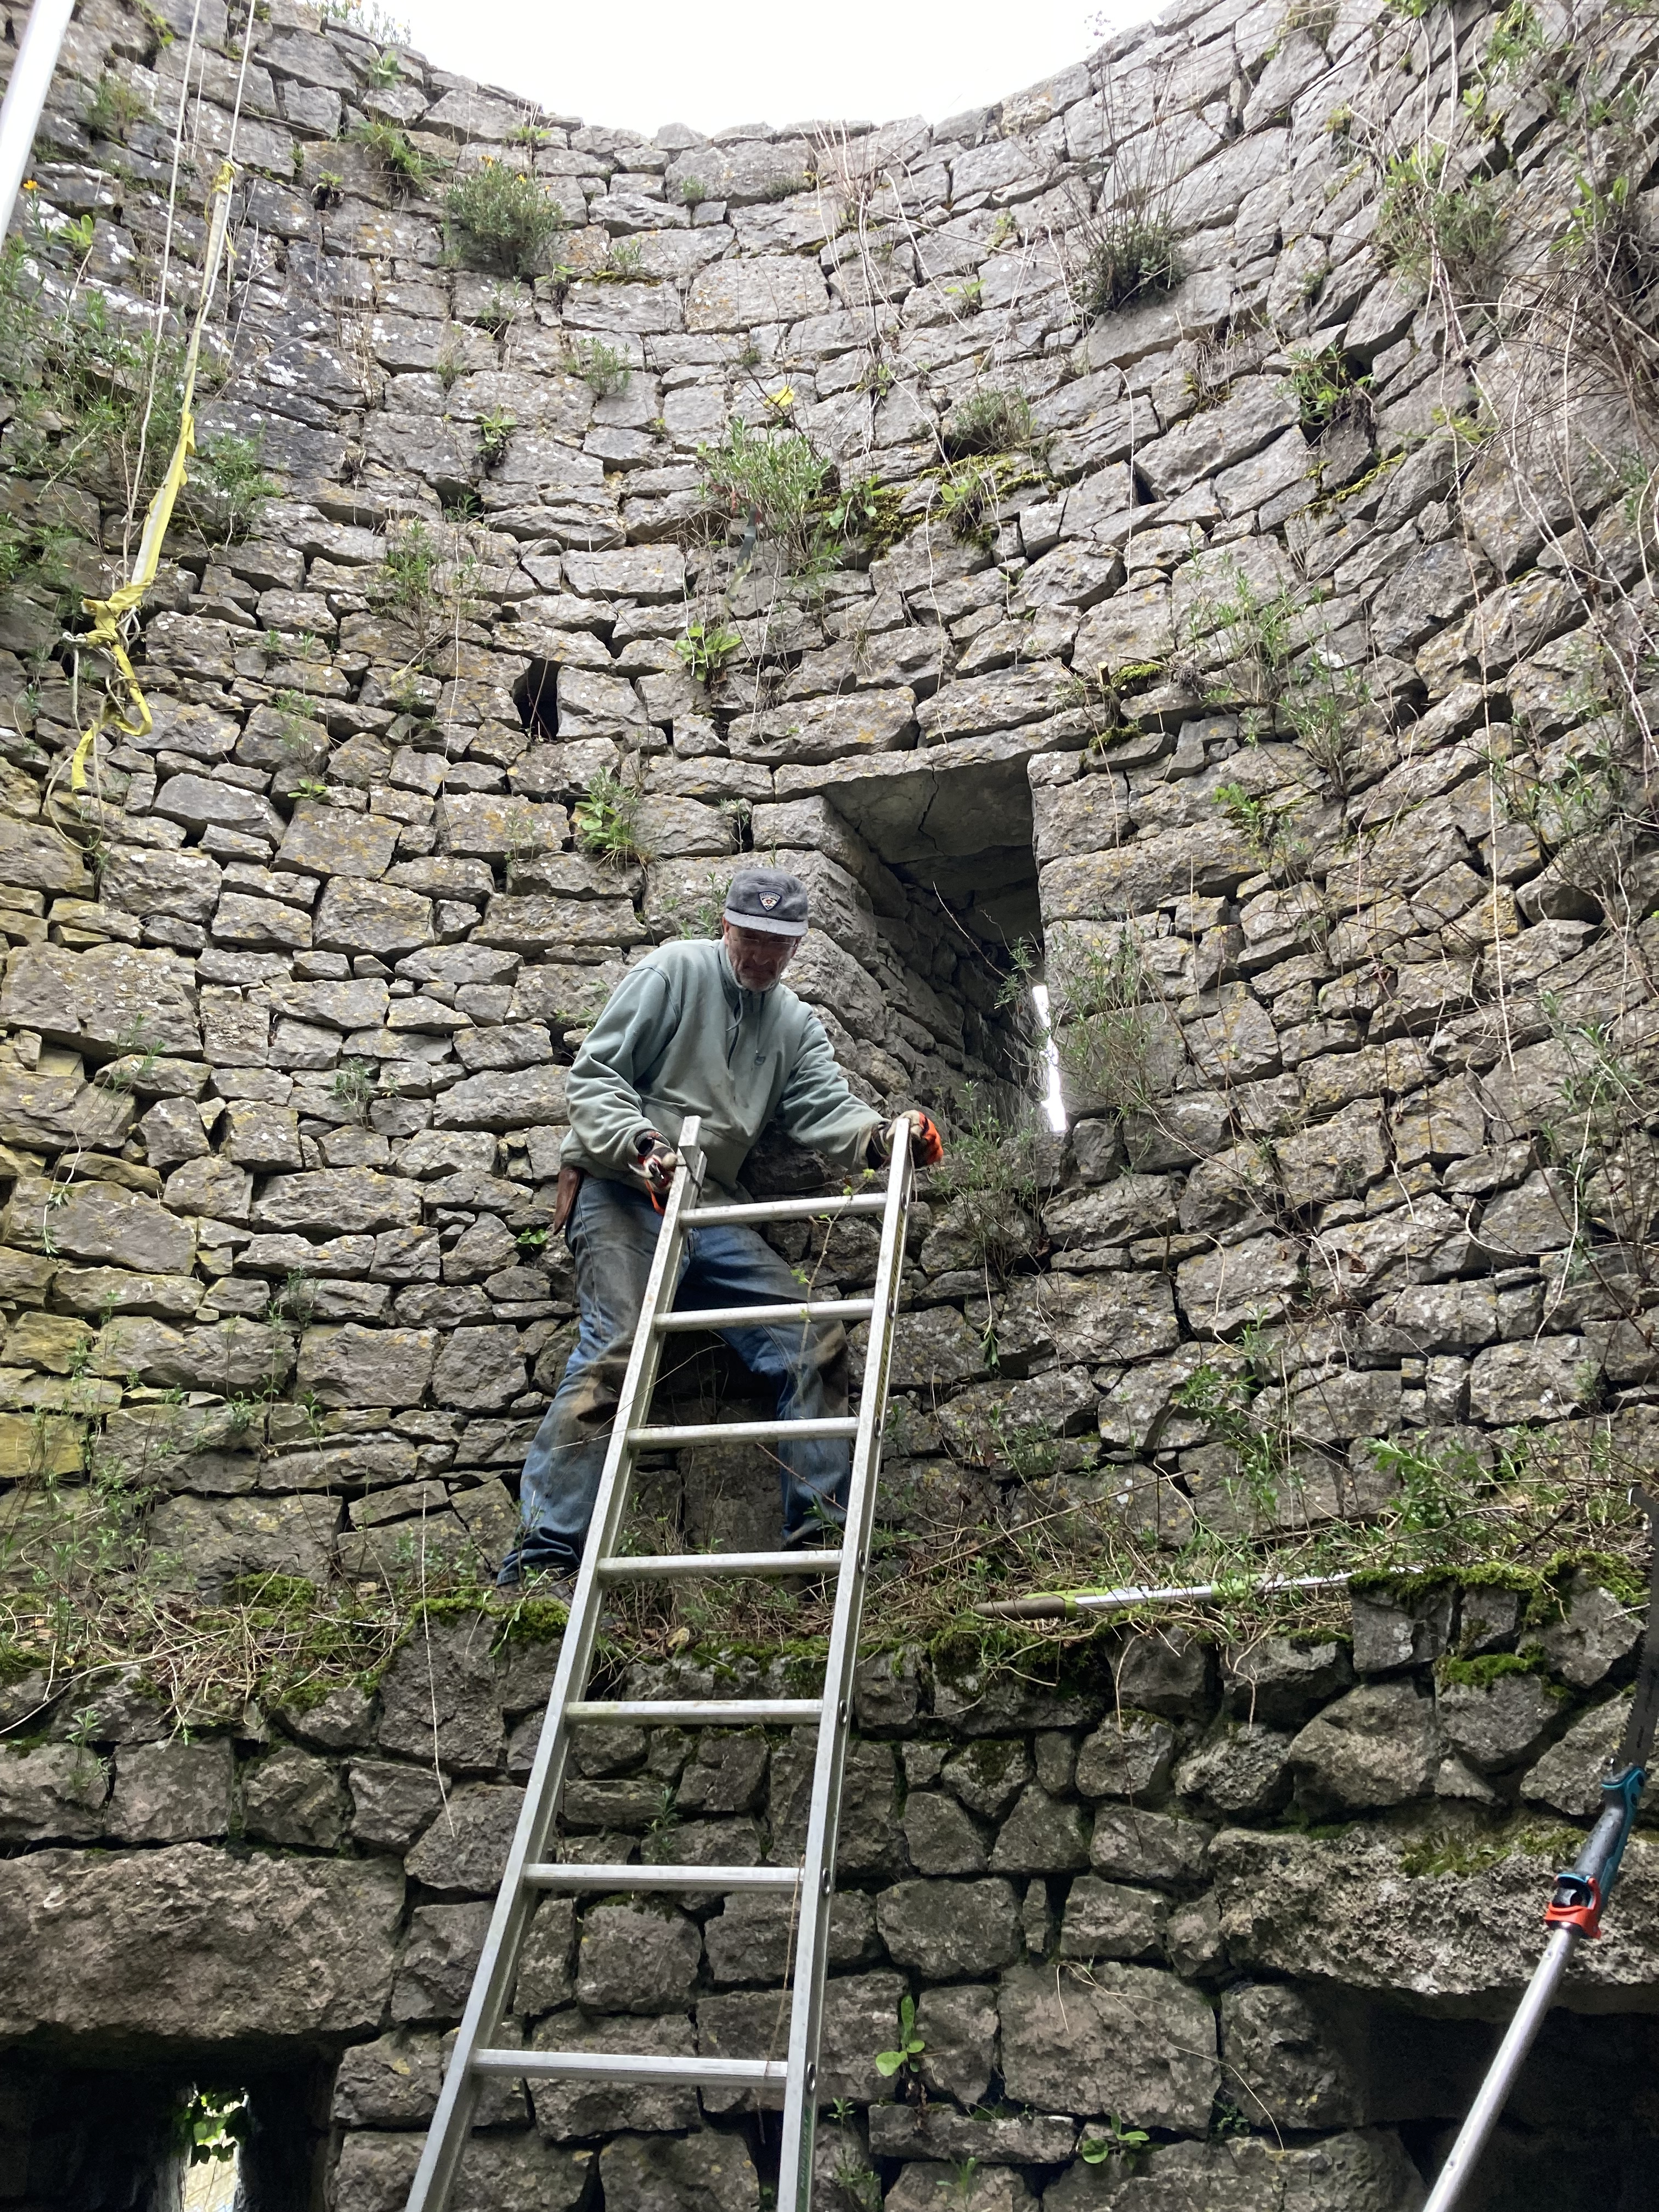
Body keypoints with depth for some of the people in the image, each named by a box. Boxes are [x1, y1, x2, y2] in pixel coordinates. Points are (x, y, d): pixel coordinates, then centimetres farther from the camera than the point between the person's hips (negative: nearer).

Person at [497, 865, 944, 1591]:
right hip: (621, 1191, -6)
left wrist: (883, 1136, -22)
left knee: (814, 1342, -3)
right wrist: (640, 1143, -23)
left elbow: (826, 1107, 1)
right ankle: (541, 1560, -22)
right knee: (617, 1347, -24)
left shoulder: (796, 1024, 16)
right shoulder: (673, 971, -1)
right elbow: (592, 1074, -5)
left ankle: (820, 1535, 5)